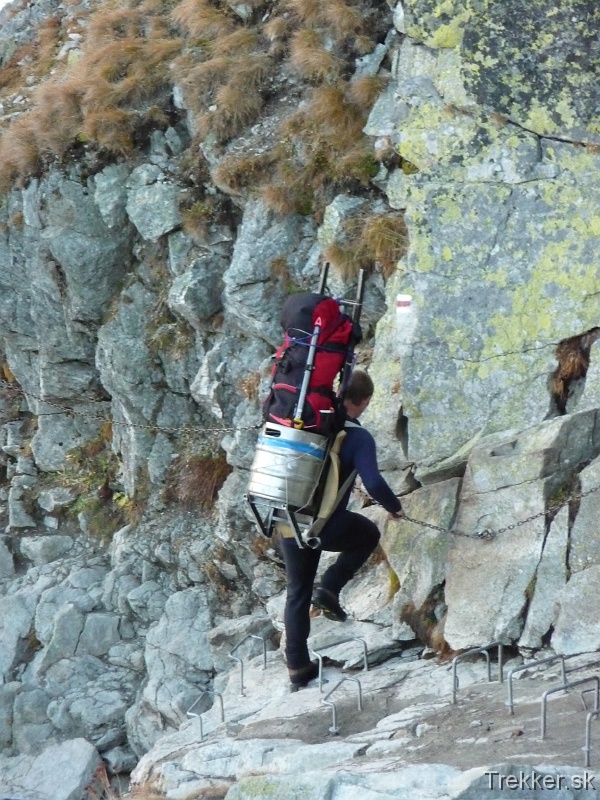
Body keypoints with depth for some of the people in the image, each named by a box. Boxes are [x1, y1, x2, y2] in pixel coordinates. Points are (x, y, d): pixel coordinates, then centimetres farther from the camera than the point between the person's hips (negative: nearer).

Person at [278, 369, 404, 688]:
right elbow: (373, 483, -23)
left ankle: (297, 667, 21)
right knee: (368, 534, 28)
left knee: (297, 593, 19)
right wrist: (394, 507, -4)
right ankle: (329, 589, 12)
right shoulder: (358, 437, -15)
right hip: (326, 526, -5)